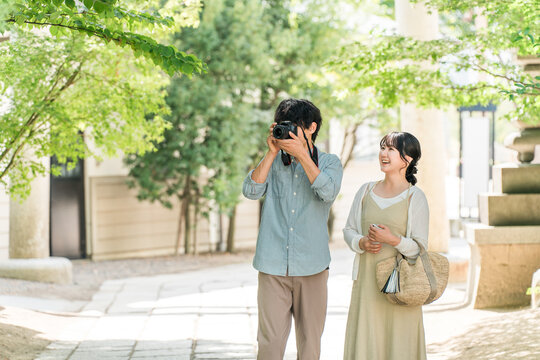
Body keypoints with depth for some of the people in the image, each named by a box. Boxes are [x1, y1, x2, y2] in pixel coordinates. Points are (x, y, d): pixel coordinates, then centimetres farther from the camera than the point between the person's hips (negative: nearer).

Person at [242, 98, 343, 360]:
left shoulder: (329, 162, 7)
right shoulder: (273, 162, 10)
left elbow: (328, 192, -13)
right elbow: (251, 191, -5)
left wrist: (301, 154, -15)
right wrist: (272, 153, -8)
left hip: (311, 267, 0)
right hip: (273, 266, 0)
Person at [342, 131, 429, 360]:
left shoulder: (415, 198, -3)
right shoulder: (367, 191, 9)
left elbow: (420, 247, -4)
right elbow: (349, 230, 15)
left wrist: (393, 239, -19)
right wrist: (362, 242, -6)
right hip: (367, 280, 3)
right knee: (365, 339, 3)